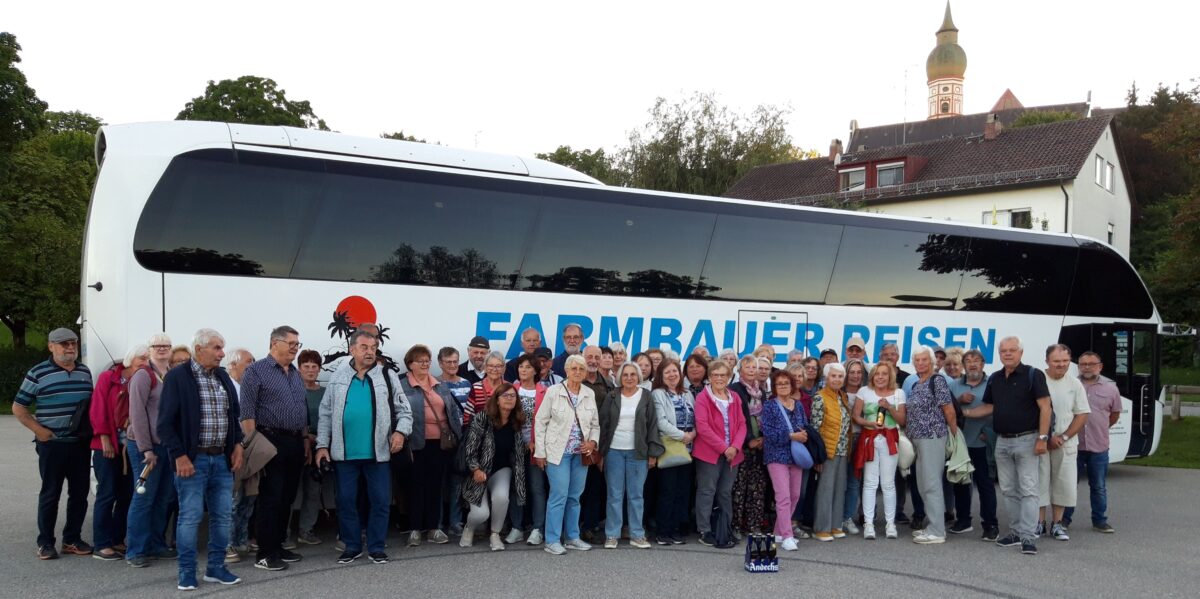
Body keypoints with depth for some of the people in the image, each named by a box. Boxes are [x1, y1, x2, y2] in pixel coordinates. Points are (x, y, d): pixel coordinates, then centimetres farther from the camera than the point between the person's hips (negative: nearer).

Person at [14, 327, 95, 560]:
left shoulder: (85, 372, 11)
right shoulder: (38, 373, -4)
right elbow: (18, 408, 0)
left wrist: (92, 428, 7)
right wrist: (39, 429, -10)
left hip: (81, 443, 4)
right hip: (52, 444, -4)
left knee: (79, 493, 7)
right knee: (50, 494, 1)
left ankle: (72, 539, 18)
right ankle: (45, 542, 11)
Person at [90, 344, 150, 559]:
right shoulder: (107, 378, -5)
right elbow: (98, 409, -8)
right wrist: (105, 438, -12)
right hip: (108, 445, -5)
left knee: (127, 494, 9)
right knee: (107, 494, -2)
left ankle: (117, 540, 20)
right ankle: (101, 545, 4)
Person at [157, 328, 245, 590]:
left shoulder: (223, 377, 12)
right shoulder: (177, 377, -8)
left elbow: (234, 414, 20)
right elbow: (166, 422, -10)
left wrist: (237, 445, 9)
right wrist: (179, 456, -14)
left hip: (222, 459, 6)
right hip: (192, 460, -6)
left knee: (222, 516, 8)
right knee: (190, 516, -1)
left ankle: (216, 567, 20)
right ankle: (187, 572, 10)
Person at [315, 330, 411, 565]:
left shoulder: (387, 376, 2)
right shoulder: (337, 378, 6)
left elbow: (403, 410, 3)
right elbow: (325, 414, 8)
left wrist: (401, 431, -15)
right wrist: (322, 445, 2)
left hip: (378, 452, -1)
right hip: (344, 453, 1)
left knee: (380, 501, 4)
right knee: (346, 501, 8)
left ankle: (376, 547, 17)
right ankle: (352, 546, 22)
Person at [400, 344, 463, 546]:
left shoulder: (440, 387, 16)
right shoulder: (402, 387, -2)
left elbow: (454, 410, 17)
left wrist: (456, 434, 9)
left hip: (440, 444, 5)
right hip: (417, 444, -5)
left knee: (436, 485, 8)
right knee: (415, 485, 2)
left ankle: (434, 527, 17)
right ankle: (415, 528, 10)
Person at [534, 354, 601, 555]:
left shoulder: (590, 394, 5)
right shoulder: (553, 391, -6)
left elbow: (595, 424, 13)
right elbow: (540, 422, -3)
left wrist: (593, 442, -6)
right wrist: (540, 452, -6)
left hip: (581, 453, 4)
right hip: (558, 452, -4)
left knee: (575, 496, 10)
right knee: (559, 495, -7)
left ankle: (573, 537, 20)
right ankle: (552, 541, 1)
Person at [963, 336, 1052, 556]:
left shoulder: (1033, 375, -9)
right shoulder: (994, 379, 10)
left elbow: (1045, 407, -12)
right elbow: (989, 407, 16)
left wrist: (1042, 438, -17)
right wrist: (965, 412, 5)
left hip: (1026, 440, -6)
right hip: (1002, 441, 7)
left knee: (1028, 490, -6)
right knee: (1008, 490, 11)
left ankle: (1027, 537, -7)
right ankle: (1015, 531, 20)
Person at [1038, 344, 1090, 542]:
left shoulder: (1074, 384, 5)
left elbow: (1082, 415, 4)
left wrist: (1064, 437, -7)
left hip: (1066, 444, 3)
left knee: (1064, 484, 6)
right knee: (1040, 482, 2)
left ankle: (1056, 523, 18)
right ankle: (1039, 523, 13)